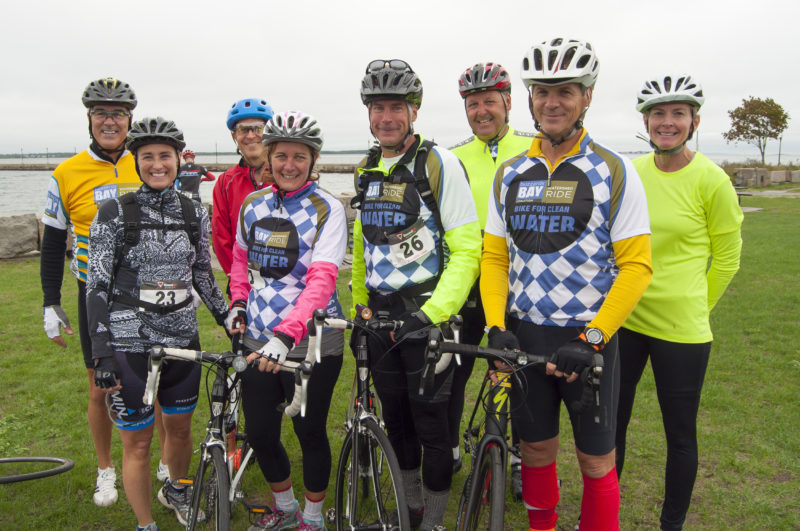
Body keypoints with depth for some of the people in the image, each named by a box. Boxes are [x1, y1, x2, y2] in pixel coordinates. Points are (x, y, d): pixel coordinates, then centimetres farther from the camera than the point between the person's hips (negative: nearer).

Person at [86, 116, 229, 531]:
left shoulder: (194, 213, 3)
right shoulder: (114, 213, -8)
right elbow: (97, 286, -8)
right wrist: (102, 355, -14)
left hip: (182, 338, 4)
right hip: (129, 344, -4)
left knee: (180, 428, 19)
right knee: (138, 443, 7)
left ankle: (175, 491, 47)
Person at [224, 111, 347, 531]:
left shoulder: (327, 209, -10)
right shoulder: (252, 204, 6)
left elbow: (322, 280, -21)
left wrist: (286, 334, -33)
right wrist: (238, 302, 5)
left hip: (311, 342, -5)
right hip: (257, 339, 5)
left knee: (310, 432, 7)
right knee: (259, 432, 11)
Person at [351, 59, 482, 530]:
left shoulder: (439, 163, -11)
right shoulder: (365, 170, 10)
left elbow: (467, 250, -14)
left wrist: (433, 314, -22)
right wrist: (358, 311, 14)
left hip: (426, 316, -6)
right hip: (379, 315, 6)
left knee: (431, 423, 3)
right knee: (396, 417, 16)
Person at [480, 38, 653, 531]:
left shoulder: (614, 172, -6)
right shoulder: (510, 174, 6)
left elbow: (635, 266, -10)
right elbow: (494, 258, 6)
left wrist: (591, 340, -18)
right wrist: (497, 327, -7)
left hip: (589, 338, -3)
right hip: (524, 335, 3)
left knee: (596, 458, 9)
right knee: (536, 448, 15)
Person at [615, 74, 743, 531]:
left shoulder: (711, 180, -10)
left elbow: (726, 258, -1)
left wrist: (693, 309, 2)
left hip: (681, 330, -4)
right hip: (621, 320, 4)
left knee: (680, 434, 12)